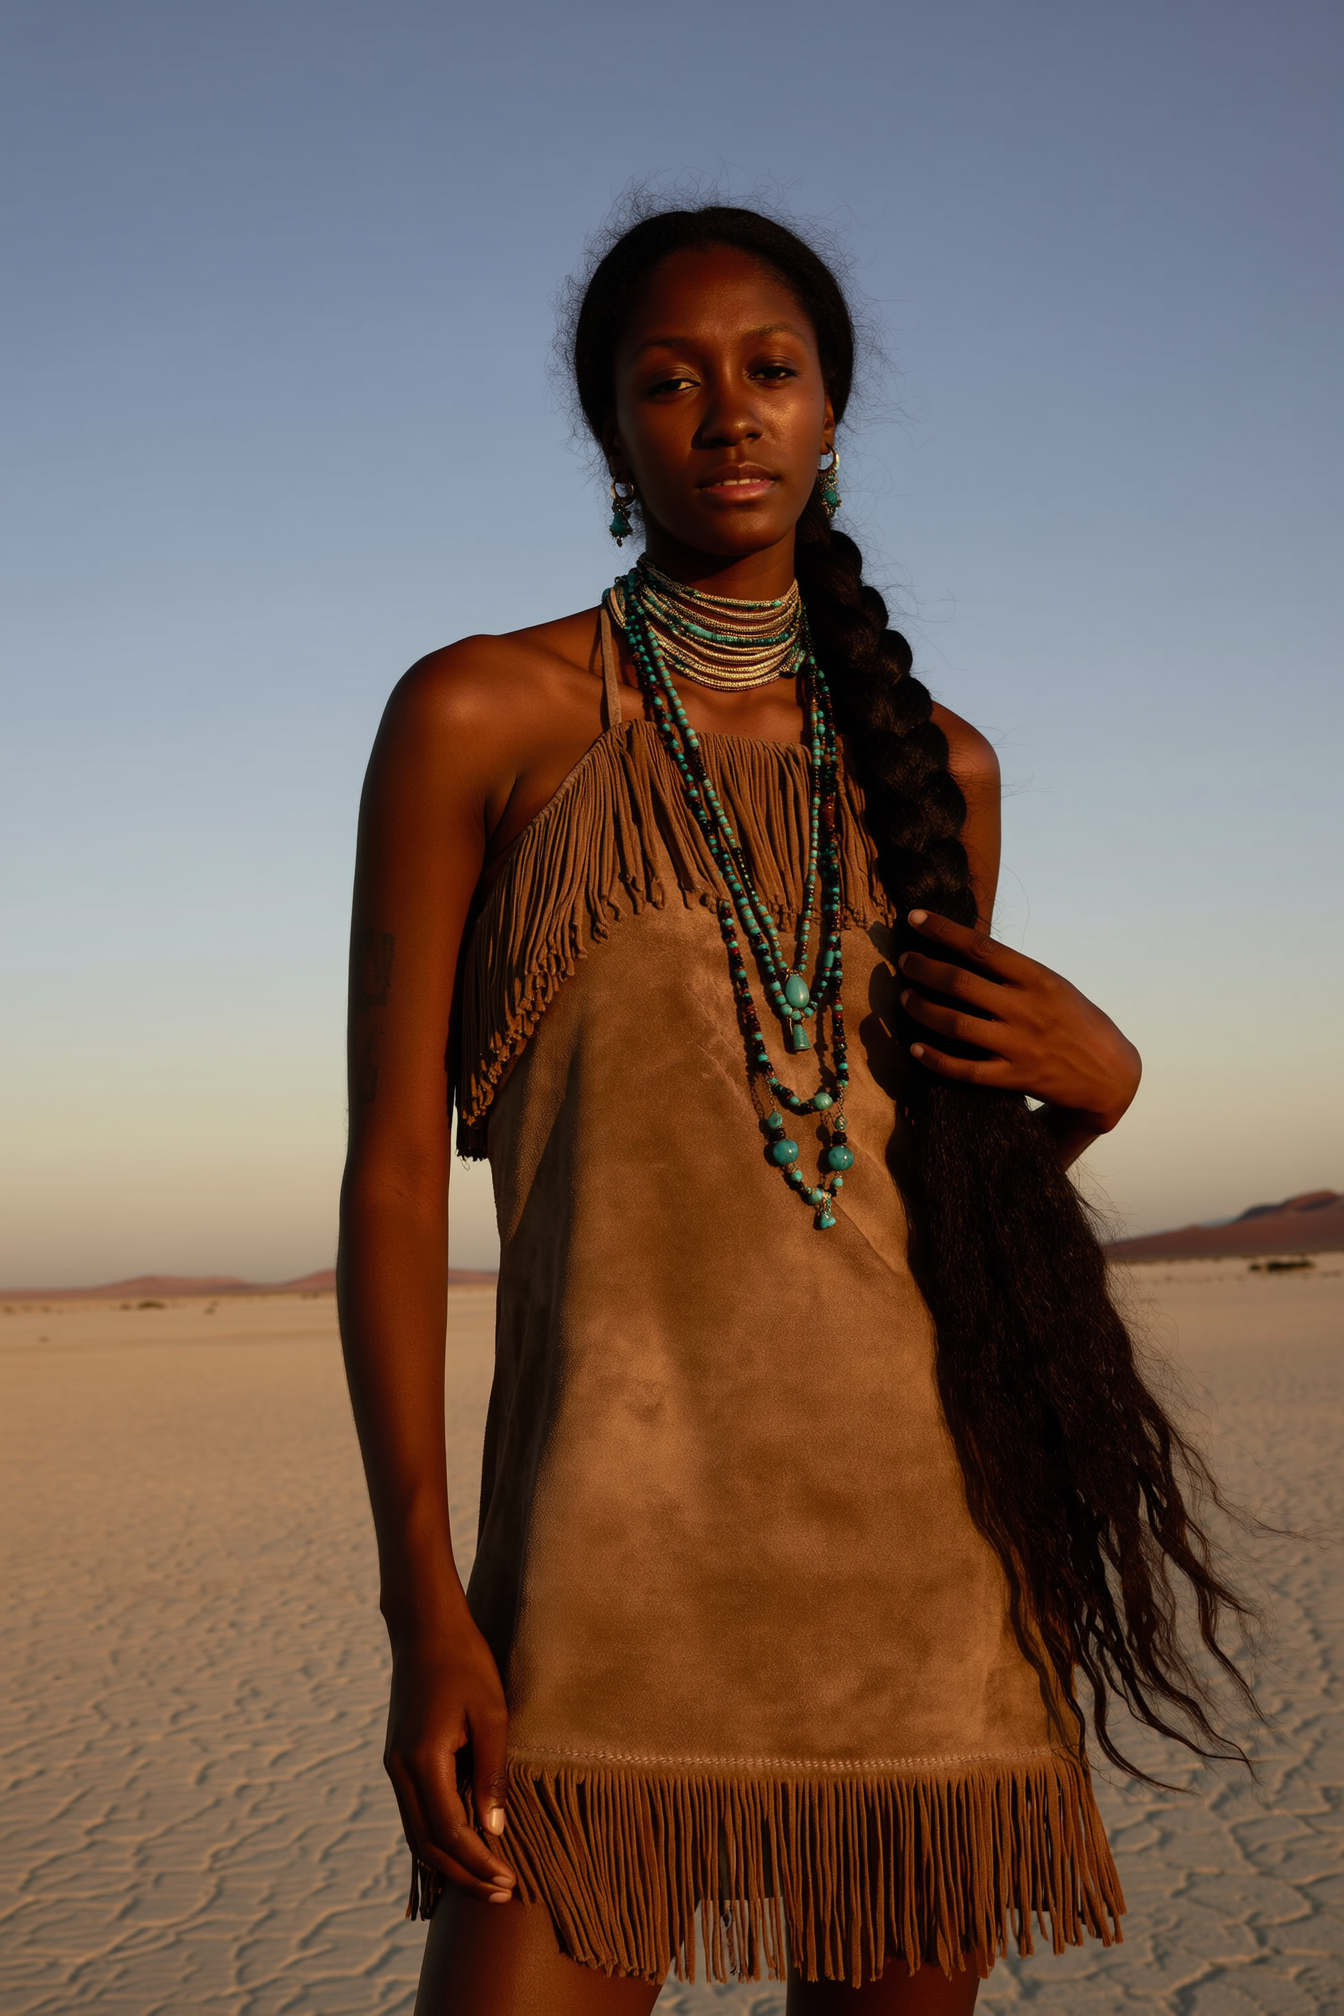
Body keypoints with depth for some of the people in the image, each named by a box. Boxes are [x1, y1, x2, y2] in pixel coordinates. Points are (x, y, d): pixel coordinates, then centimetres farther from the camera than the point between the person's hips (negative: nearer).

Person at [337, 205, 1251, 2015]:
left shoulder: (936, 763, 13)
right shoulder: (484, 717, 2)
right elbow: (394, 1160, -3)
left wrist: (1096, 1076, -1)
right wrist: (423, 1607, -10)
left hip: (937, 1522, 4)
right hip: (628, 1528, -3)